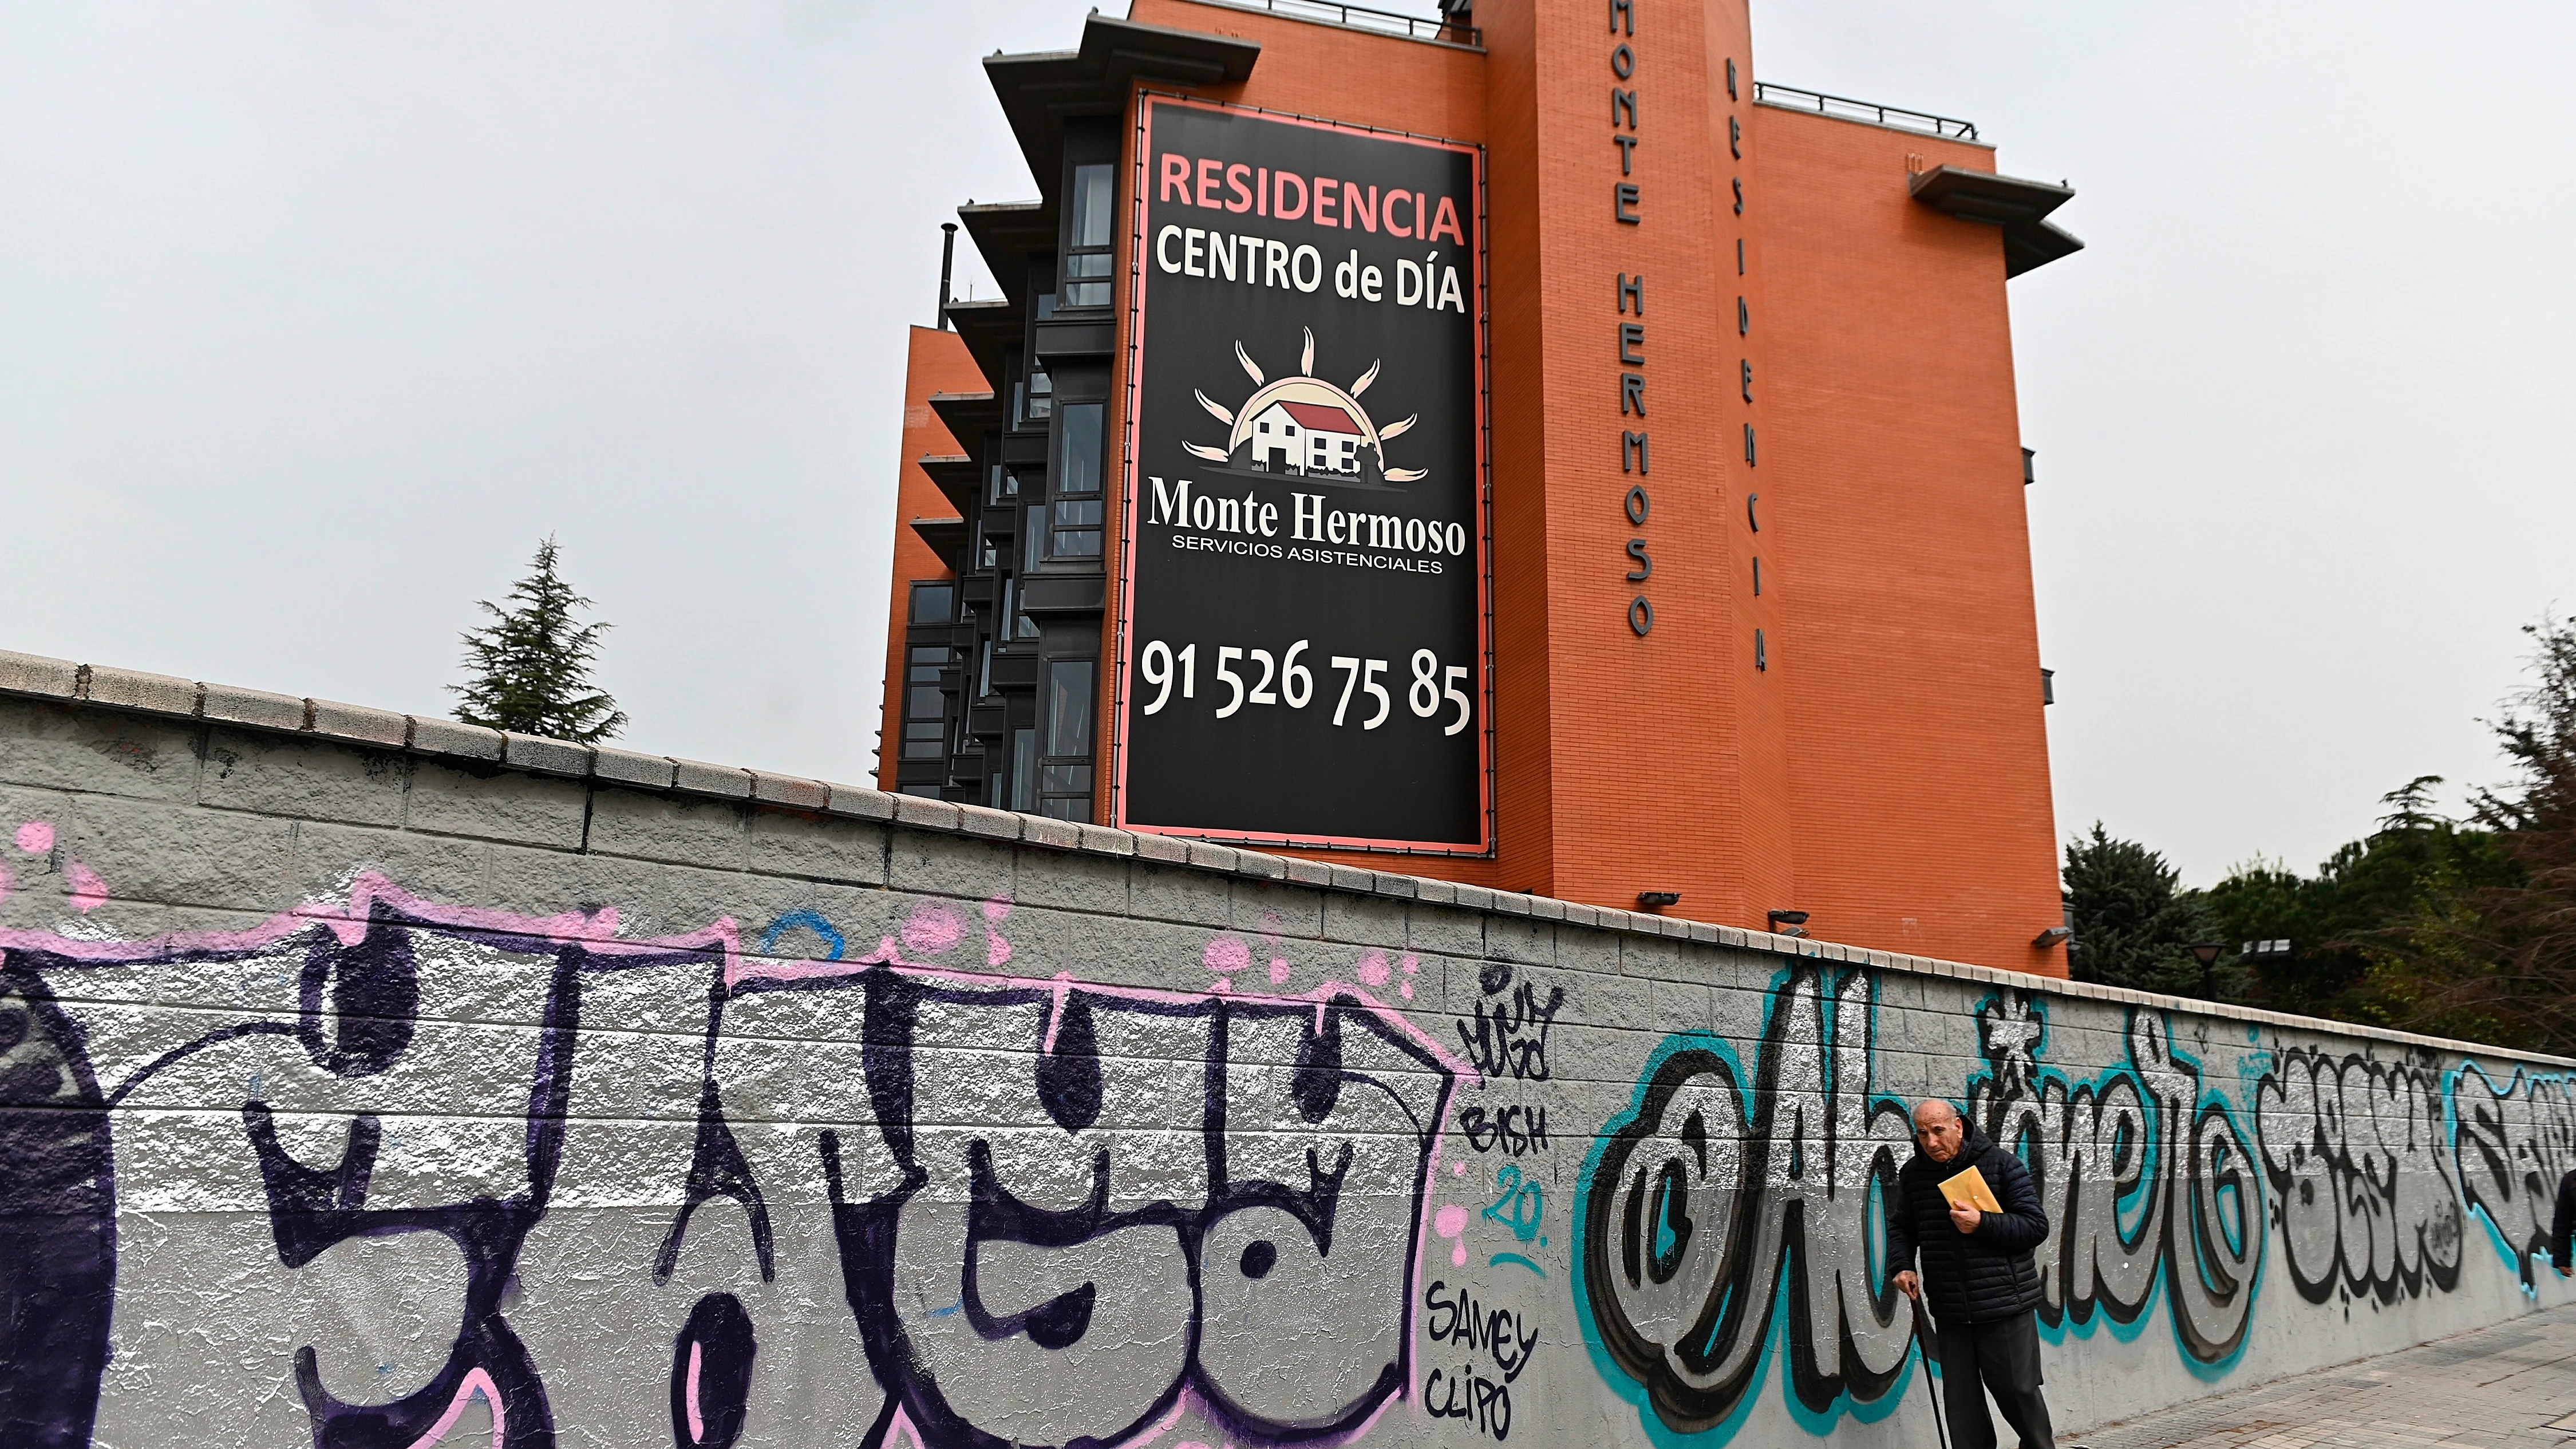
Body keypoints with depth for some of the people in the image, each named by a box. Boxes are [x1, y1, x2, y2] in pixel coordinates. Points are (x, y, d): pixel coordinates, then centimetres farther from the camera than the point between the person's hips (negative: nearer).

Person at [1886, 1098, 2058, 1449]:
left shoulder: (2001, 1163, -6)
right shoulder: (1912, 1173, 6)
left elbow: (2036, 1225, -8)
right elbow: (1901, 1226, 19)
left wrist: (1983, 1224, -21)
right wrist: (1902, 1265, 1)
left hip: (2005, 1306, -3)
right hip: (1949, 1311, 3)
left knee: (2019, 1391, 7)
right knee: (1961, 1401, 7)